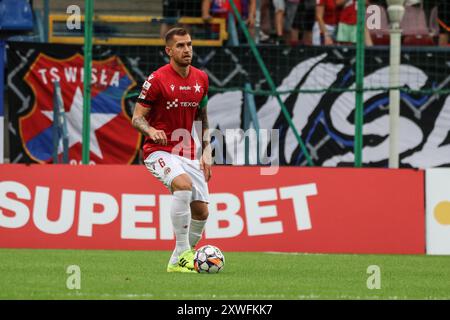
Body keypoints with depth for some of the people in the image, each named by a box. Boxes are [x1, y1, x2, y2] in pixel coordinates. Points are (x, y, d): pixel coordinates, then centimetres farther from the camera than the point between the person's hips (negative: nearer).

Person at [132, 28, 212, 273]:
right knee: (183, 184, -33)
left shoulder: (200, 79, 6)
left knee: (201, 211, -2)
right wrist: (151, 130, -30)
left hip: (187, 152, 6)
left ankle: (178, 261, 18)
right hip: (159, 150, -6)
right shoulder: (157, 79, -11)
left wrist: (206, 152, 11)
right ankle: (182, 253, -26)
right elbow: (137, 118, -9)